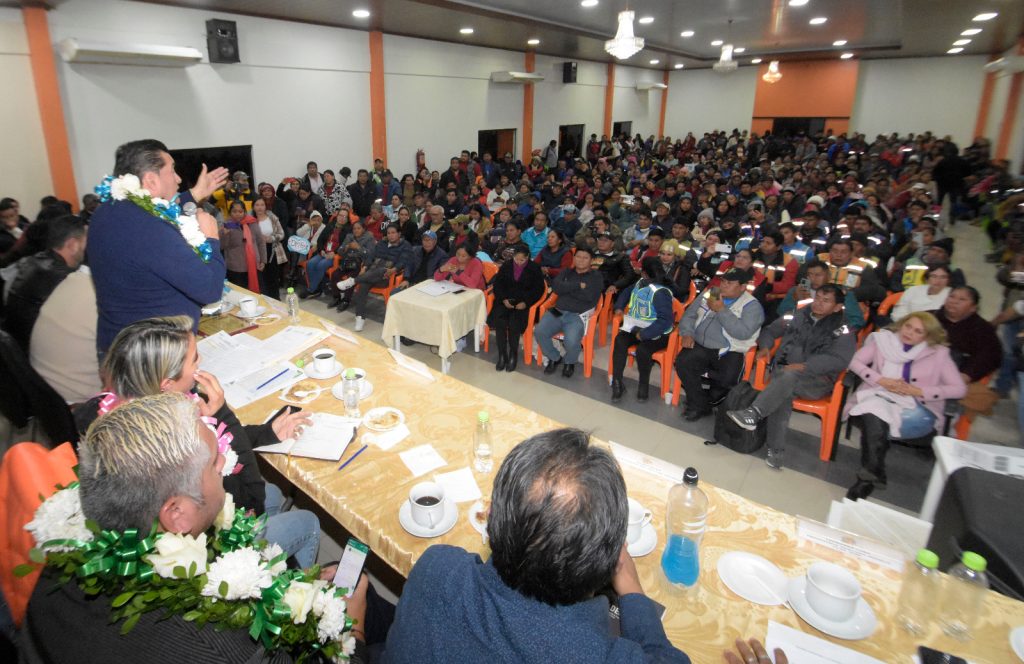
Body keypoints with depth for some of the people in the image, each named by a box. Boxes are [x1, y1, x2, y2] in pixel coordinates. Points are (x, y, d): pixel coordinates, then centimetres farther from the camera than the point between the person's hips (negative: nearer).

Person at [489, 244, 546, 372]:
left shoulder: (534, 268, 3)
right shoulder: (506, 266, 10)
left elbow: (539, 289, -1)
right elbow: (497, 284, 8)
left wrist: (526, 303, -14)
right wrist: (503, 299, -9)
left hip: (524, 303, -2)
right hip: (505, 301, 3)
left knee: (514, 323, -30)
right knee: (499, 321, -27)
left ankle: (513, 355, -13)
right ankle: (502, 355, -18)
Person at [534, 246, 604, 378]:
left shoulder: (596, 276, 7)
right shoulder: (566, 272, 19)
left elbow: (590, 296, -11)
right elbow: (556, 287, -1)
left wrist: (566, 289, -2)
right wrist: (578, 286, -7)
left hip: (578, 315, -4)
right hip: (558, 312, 4)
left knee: (571, 342, -31)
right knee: (539, 332, -21)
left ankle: (569, 362, 7)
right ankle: (555, 358, 8)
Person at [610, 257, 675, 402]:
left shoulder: (660, 293, -22)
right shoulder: (639, 283, 3)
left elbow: (665, 321, -28)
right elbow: (627, 292, 26)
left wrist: (644, 334, -29)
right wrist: (619, 307, 10)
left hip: (656, 333, -7)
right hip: (637, 326, 7)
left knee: (642, 350, -35)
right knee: (620, 340, -22)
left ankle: (643, 384, -7)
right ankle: (617, 383, -19)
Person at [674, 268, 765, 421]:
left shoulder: (752, 306, -1)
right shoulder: (708, 294, 15)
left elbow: (743, 332, -16)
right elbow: (689, 315, 15)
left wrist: (721, 310, -15)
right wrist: (687, 333, -5)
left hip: (729, 352, -3)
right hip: (700, 347, 4)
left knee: (728, 380, -31)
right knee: (682, 362, -27)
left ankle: (710, 399, 6)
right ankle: (699, 405, -7)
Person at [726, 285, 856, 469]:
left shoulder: (842, 330, 2)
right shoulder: (798, 316, 14)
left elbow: (839, 359, -12)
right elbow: (770, 330, 23)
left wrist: (804, 366, -23)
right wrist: (765, 346, 1)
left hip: (817, 381, -2)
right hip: (783, 371, 3)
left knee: (788, 376, -36)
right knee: (783, 393, -31)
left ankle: (753, 414, -44)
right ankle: (776, 452, -32)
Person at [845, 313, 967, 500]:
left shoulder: (939, 353, 8)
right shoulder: (884, 340, 11)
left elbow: (959, 389, 2)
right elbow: (854, 361, 4)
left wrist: (918, 391, -9)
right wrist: (882, 381, -9)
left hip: (915, 406, -1)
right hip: (879, 397, 2)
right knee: (873, 415, -37)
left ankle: (868, 477, -29)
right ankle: (873, 475, -34)